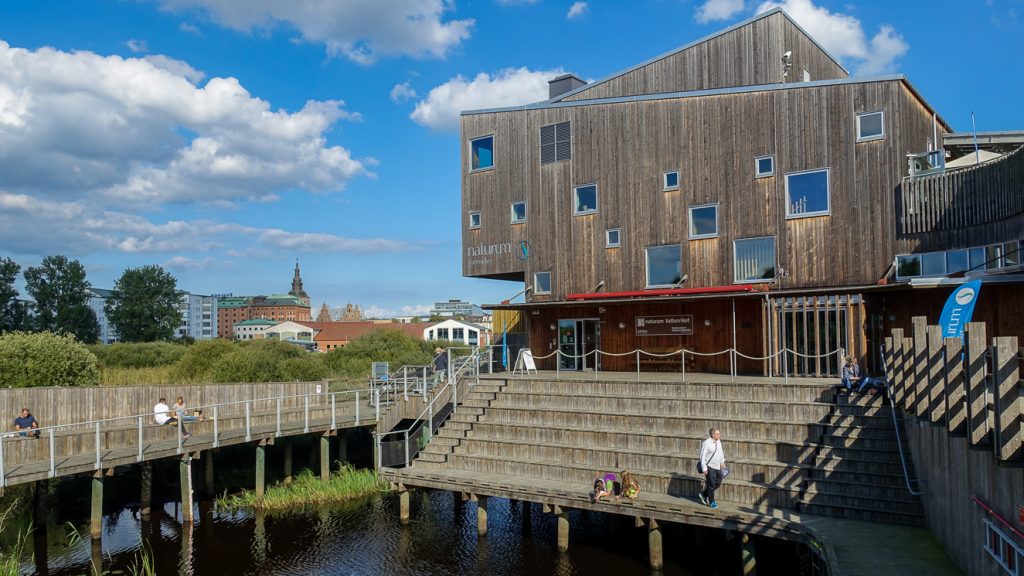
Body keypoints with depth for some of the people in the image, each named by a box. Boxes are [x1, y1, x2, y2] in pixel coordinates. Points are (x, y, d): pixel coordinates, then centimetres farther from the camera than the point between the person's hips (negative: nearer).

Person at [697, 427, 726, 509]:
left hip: (717, 466, 7)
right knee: (711, 484, 1)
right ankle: (712, 502, 17)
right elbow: (702, 456, -18)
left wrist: (722, 461, 20)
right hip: (709, 467, -7)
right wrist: (704, 468, -20)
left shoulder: (718, 441, 2)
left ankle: (704, 494, 29)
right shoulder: (706, 443, -20)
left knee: (718, 483, 12)